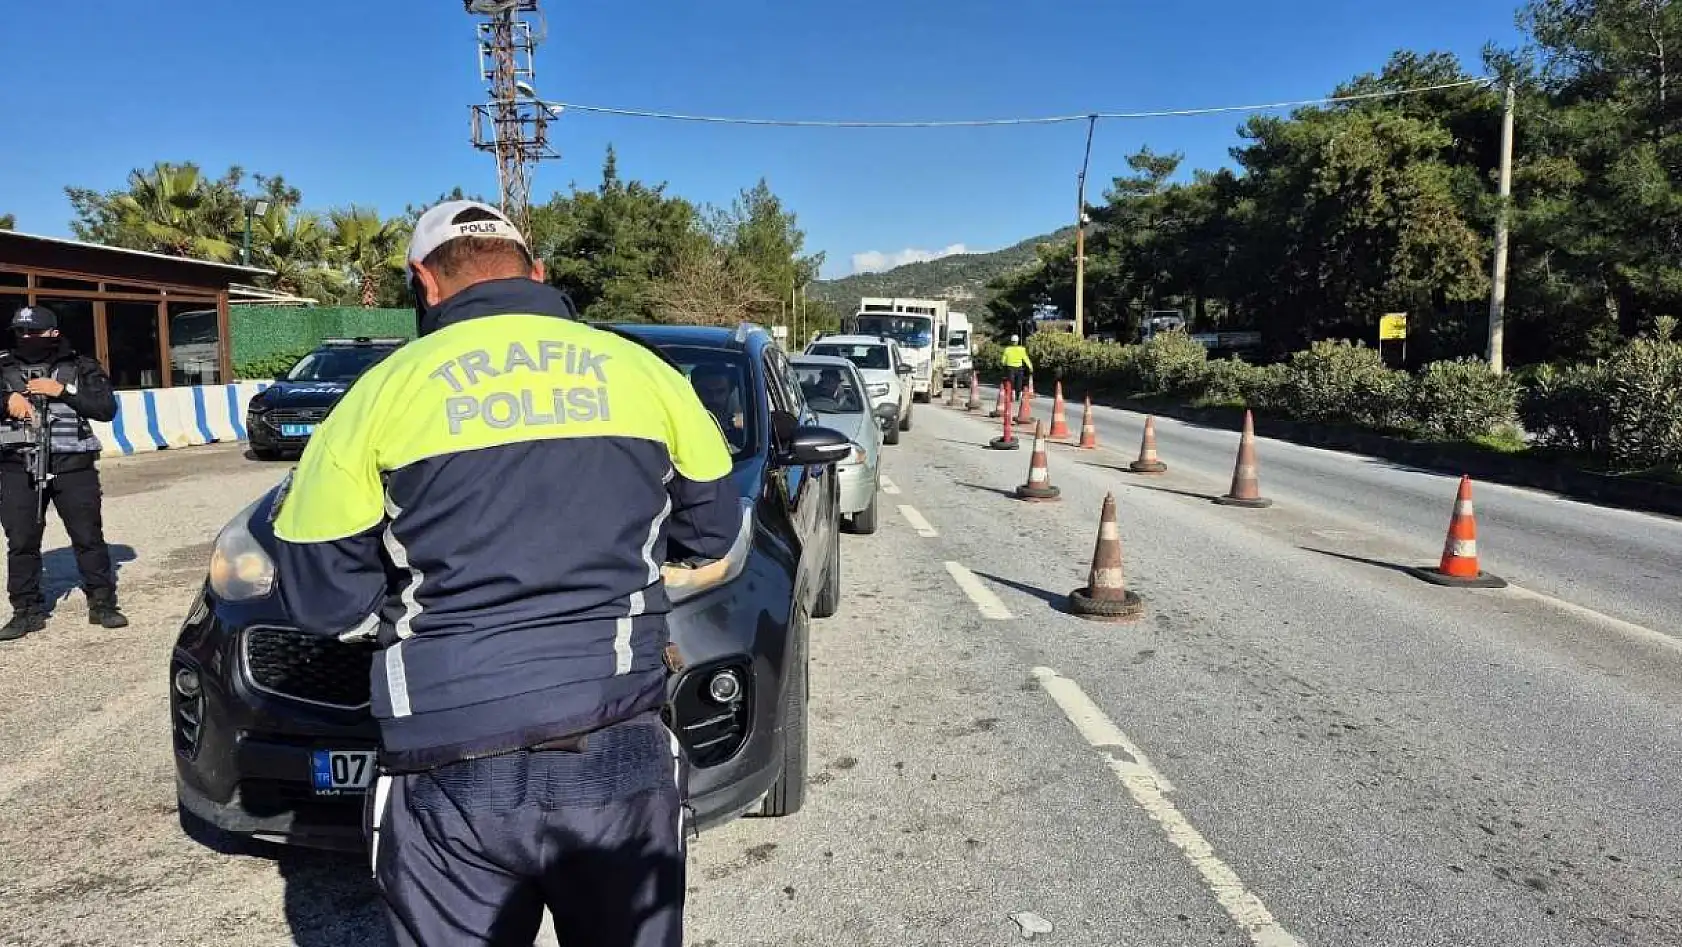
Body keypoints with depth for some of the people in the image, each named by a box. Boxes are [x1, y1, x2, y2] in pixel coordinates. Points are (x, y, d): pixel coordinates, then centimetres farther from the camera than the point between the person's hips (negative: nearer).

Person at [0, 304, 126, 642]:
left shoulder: (80, 368, 6)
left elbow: (106, 408, -2)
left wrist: (63, 391, -12)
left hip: (73, 466, -2)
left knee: (89, 536, 1)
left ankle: (102, 603, 11)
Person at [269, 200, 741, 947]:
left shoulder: (384, 390, -2)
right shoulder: (643, 370, 2)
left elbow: (320, 591, 2)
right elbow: (713, 532, 13)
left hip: (453, 773, -1)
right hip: (619, 754, 2)